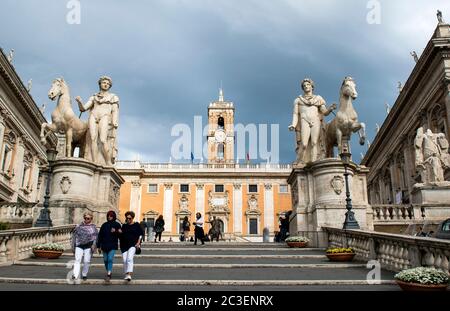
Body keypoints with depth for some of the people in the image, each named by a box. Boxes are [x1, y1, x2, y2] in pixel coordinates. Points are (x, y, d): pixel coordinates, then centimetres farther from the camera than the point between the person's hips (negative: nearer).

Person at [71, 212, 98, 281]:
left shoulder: (93, 227, 8)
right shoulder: (79, 226, 10)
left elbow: (95, 237, 3)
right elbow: (74, 236, 14)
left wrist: (93, 245, -10)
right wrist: (73, 246, 10)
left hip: (88, 246, -1)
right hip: (79, 246, 1)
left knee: (86, 261, -1)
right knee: (77, 260, -10)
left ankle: (84, 275, 15)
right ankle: (75, 275, -14)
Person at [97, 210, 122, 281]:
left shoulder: (117, 225, 1)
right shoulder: (104, 225, 8)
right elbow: (100, 236, 10)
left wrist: (116, 232, -20)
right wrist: (99, 246, 7)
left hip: (113, 246, -4)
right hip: (104, 246, 4)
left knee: (110, 259, -14)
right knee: (105, 260, 10)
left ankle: (108, 275, -13)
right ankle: (108, 272, 29)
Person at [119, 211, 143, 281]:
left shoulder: (136, 225, 4)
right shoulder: (124, 226, 13)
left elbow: (140, 234, 6)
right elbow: (121, 235, 19)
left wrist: (138, 242, -5)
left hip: (133, 245, -4)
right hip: (124, 245, 4)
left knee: (129, 258, -19)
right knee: (125, 260, 2)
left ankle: (129, 274, -24)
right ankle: (126, 274, 17)